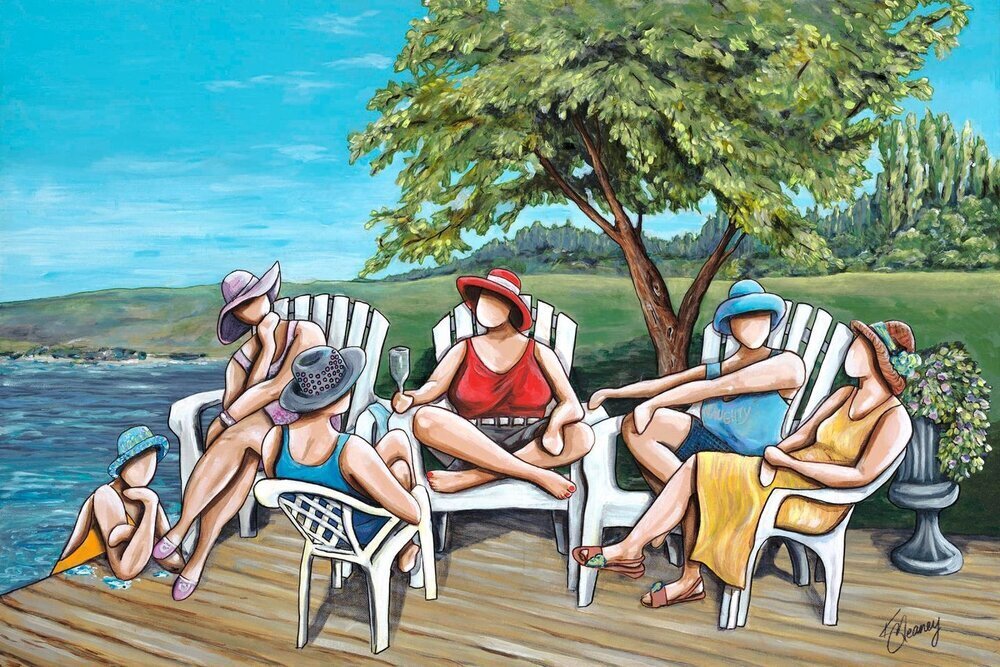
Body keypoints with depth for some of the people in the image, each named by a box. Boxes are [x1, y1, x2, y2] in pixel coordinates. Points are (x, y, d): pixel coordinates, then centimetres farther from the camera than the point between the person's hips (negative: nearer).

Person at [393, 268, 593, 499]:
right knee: (425, 418, -28)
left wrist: (553, 427, -21)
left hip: (527, 445, 0)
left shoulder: (538, 352, 13)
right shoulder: (464, 349, 16)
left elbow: (572, 406, 2)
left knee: (582, 436, -27)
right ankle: (537, 474, -31)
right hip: (471, 445, 0)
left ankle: (473, 477, -33)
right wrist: (409, 398, -26)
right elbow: (434, 385, -2)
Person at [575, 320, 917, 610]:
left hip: (817, 504, -8)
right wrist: (777, 452, -10)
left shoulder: (894, 419, -12)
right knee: (697, 470, -12)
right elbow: (803, 434, 11)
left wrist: (789, 463, -20)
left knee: (700, 471, -20)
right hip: (788, 477, 8)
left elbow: (861, 475, -21)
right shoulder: (845, 396, 11)